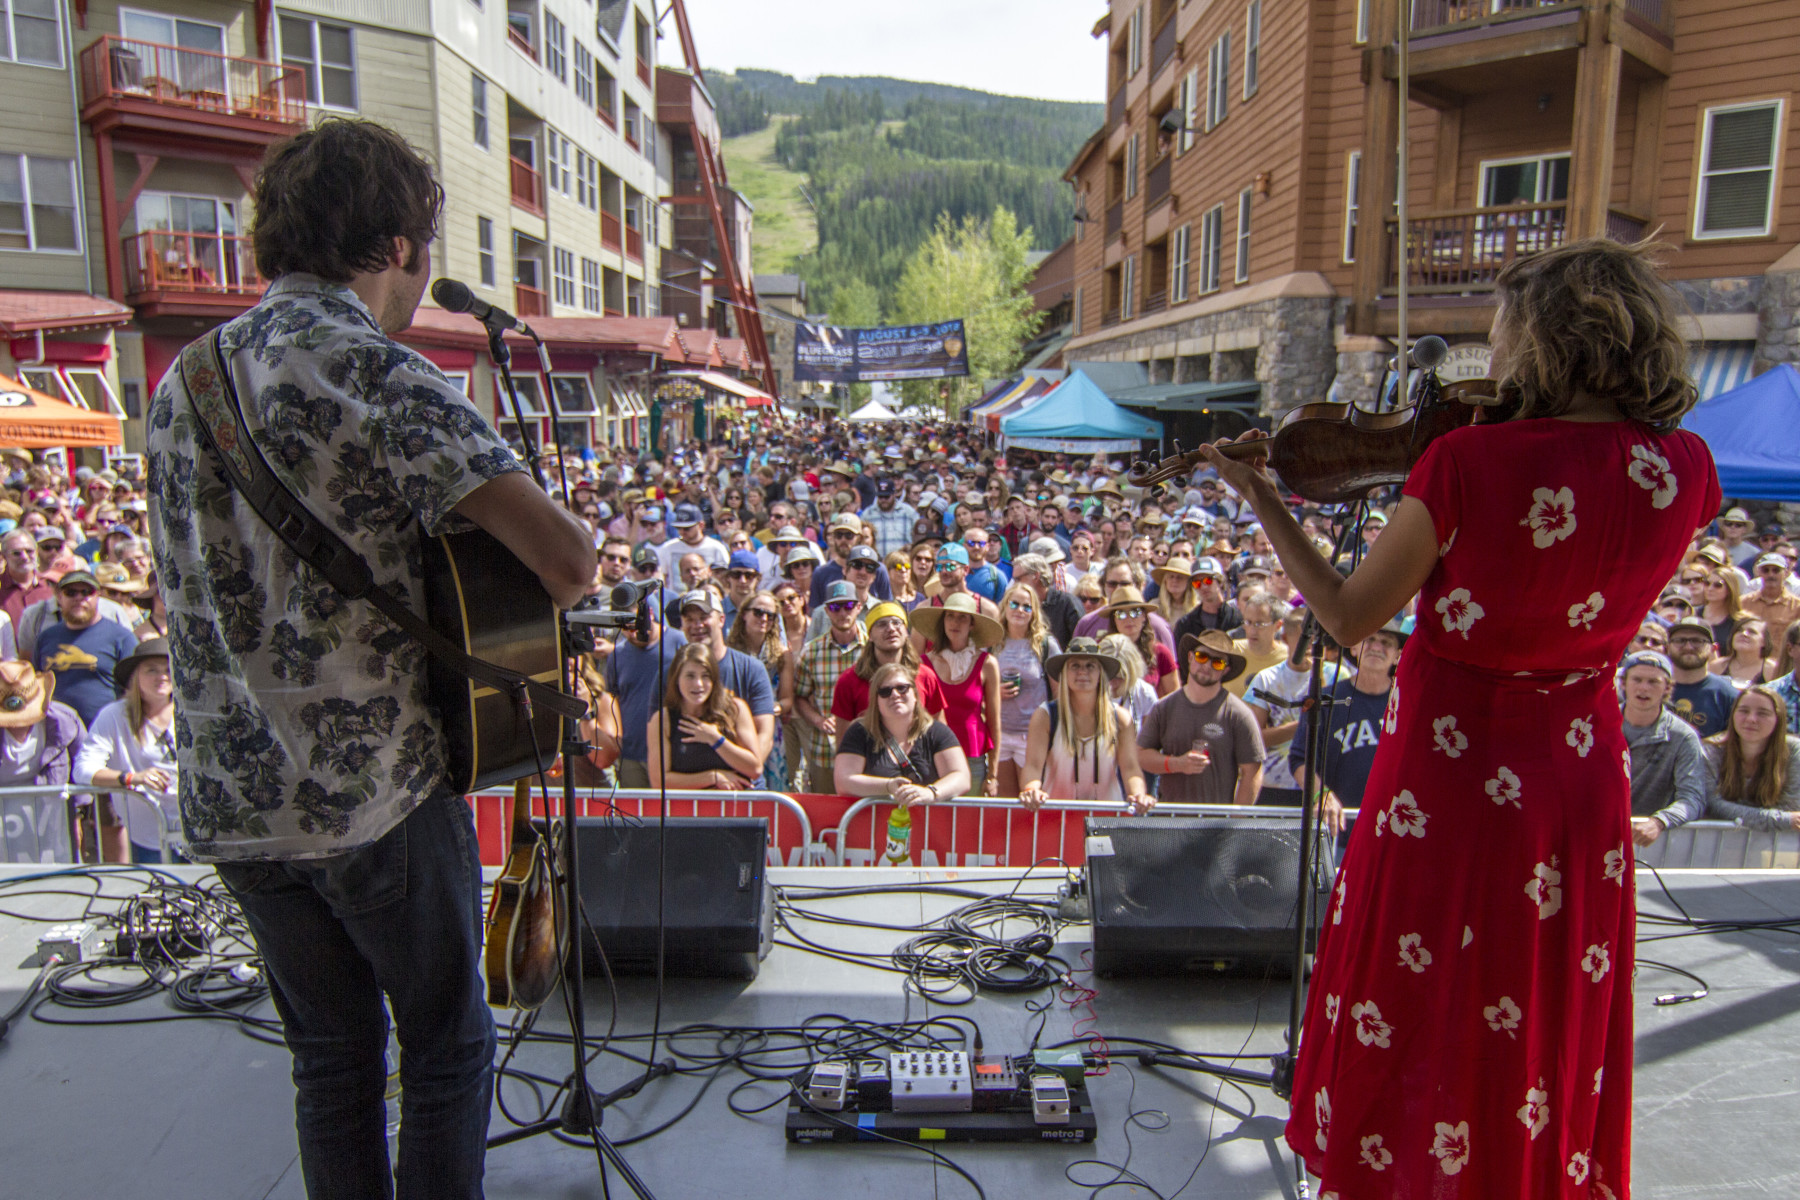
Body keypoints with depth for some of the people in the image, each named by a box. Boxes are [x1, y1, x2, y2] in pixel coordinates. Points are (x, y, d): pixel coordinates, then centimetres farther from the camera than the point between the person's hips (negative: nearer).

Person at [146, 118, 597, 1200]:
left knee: (330, 1053, 22)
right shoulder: (376, 373, -17)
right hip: (379, 790, -6)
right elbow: (567, 555, -27)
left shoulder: (184, 380, 6)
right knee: (448, 1049, 15)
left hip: (229, 804, 7)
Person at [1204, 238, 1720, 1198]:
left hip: (1450, 770, -4)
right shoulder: (1685, 469, -8)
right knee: (1552, 1016, 24)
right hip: (1582, 775, 5)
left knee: (1424, 1005, 17)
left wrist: (1262, 501, -6)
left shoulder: (1468, 462, -22)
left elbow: (1348, 618, -16)